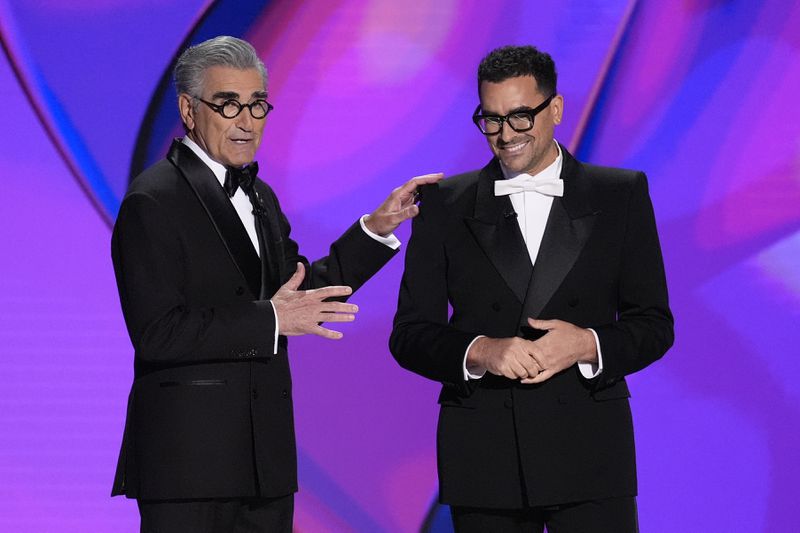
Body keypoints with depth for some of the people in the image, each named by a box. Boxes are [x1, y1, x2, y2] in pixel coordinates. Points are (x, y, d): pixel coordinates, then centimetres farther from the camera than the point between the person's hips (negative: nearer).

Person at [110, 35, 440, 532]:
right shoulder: (153, 201, -12)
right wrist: (270, 320, -21)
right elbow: (157, 334, -20)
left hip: (263, 455, 8)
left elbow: (301, 290, 21)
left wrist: (376, 228, 14)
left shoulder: (258, 196, 15)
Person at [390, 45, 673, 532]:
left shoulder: (623, 195, 6)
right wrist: (479, 351, -15)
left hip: (589, 455, -1)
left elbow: (654, 324, 6)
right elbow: (410, 334, 5)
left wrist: (589, 346, -14)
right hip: (482, 457, 1)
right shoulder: (444, 205, 7)